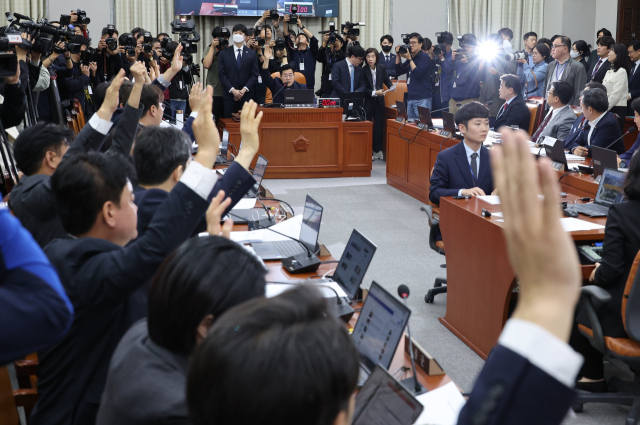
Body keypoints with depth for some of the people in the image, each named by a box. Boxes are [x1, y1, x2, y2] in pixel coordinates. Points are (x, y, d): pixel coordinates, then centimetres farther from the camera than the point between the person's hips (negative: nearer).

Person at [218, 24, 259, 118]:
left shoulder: (252, 54, 9)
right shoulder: (224, 54, 8)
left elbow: (254, 74, 4)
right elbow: (221, 74, 2)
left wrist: (244, 90, -9)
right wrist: (233, 90, -9)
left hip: (246, 96, 0)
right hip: (229, 96, 0)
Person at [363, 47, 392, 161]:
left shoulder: (382, 68, -3)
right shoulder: (363, 71, -13)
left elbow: (386, 79, 15)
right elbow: (363, 89, -14)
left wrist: (391, 86, -4)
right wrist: (374, 93, -26)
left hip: (379, 100, 3)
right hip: (367, 100, -3)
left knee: (379, 125, 5)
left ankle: (377, 151, 14)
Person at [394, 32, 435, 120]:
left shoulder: (425, 57, -5)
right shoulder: (411, 58, 17)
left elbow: (418, 74, -16)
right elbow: (398, 72, 16)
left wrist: (409, 59, -12)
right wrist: (398, 55, 7)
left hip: (422, 99, -8)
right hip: (410, 98, 8)